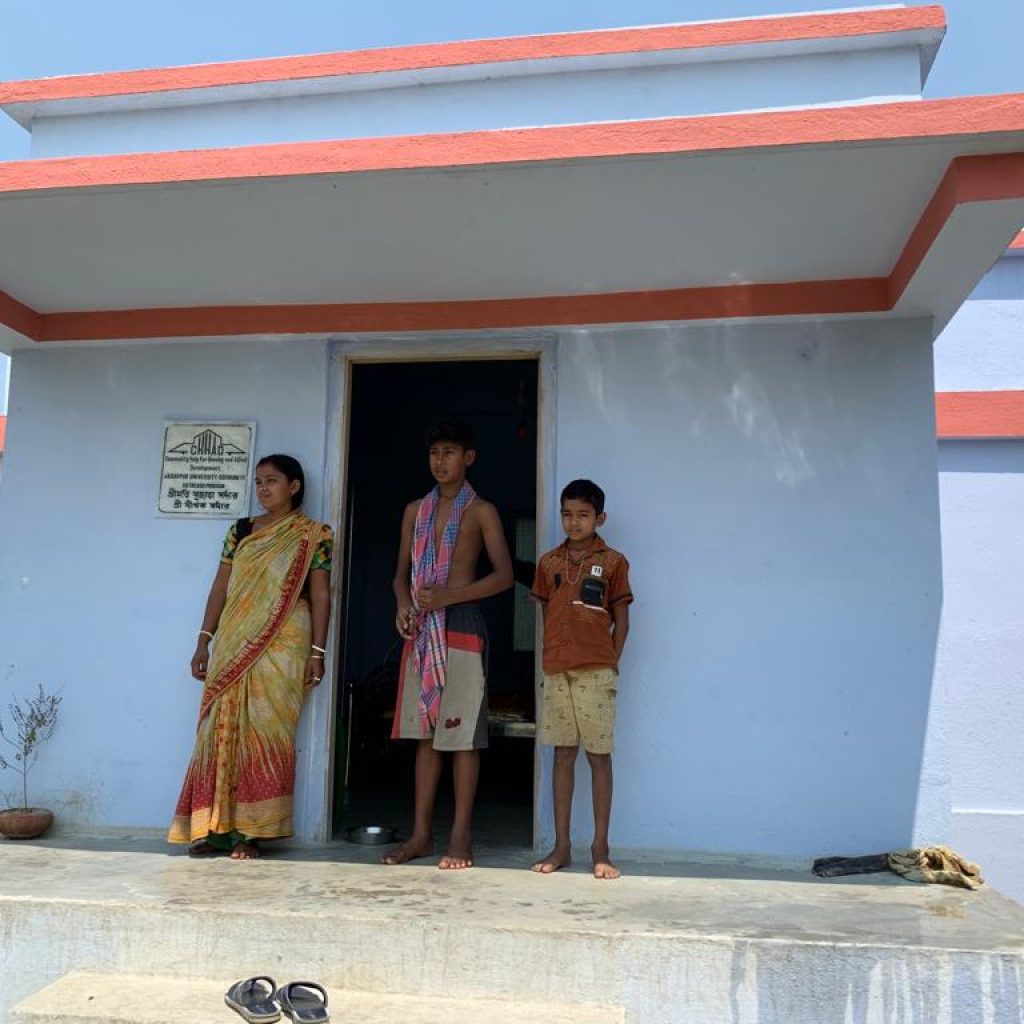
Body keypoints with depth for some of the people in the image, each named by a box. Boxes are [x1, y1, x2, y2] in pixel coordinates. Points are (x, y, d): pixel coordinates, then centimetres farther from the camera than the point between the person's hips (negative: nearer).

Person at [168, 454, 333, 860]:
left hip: (281, 648, -4)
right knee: (222, 732, 3)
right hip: (233, 646, 4)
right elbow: (220, 588, 12)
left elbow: (320, 596, -1)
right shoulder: (240, 530, 13)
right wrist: (204, 641, 6)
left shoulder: (312, 536, 2)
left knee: (265, 735, -3)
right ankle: (217, 827, 11)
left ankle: (252, 831, 5)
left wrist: (317, 652, -6)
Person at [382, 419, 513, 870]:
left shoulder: (481, 511, 0)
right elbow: (402, 571, 17)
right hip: (421, 629, 5)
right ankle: (421, 833, 16)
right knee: (425, 731, 8)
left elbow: (504, 575, -6)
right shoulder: (415, 510, 14)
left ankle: (461, 836, 6)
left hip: (461, 626, -5)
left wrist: (448, 596, -16)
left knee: (462, 733, -2)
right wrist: (403, 604, -5)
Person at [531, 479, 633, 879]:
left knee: (599, 755, 2)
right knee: (563, 754, 8)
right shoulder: (549, 563, 11)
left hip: (597, 672, -3)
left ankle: (600, 848, 10)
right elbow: (547, 617, 13)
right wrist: (553, 659, 4)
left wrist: (610, 665, -5)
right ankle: (561, 846, 15)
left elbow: (621, 622, 2)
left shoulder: (613, 562, 2)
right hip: (557, 671, 3)